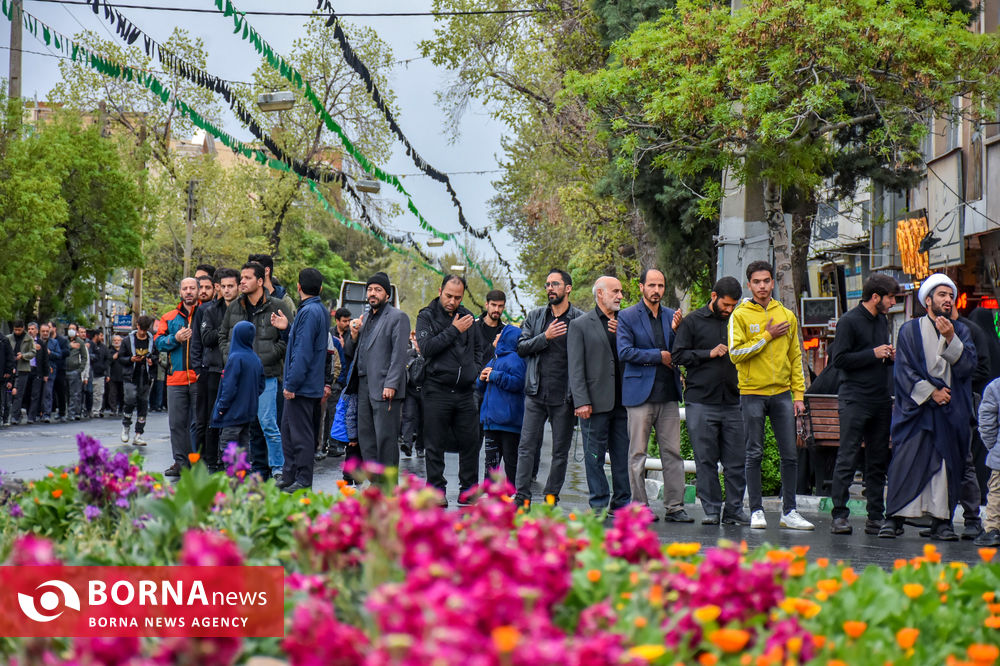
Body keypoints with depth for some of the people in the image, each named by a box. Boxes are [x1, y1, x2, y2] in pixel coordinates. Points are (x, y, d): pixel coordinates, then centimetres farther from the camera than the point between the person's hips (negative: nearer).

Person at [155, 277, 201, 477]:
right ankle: (181, 462, 9)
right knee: (177, 422, 3)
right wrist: (176, 338, -8)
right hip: (177, 378, 3)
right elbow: (159, 343, 8)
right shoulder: (170, 318, 14)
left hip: (200, 377, -3)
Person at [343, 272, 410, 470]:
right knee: (365, 437, 9)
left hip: (385, 388, -8)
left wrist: (391, 385, -20)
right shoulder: (364, 318, 20)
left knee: (385, 438, -7)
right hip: (363, 386, 8)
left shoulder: (397, 317, -3)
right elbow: (350, 354, 21)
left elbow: (400, 354, -11)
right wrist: (354, 335, 1)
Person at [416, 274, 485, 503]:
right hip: (436, 391, -4)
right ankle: (436, 490, 8)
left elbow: (478, 348, 26)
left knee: (470, 442, 5)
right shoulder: (427, 316, 0)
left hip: (465, 391, 4)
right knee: (435, 445, 0)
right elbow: (426, 347, -15)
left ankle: (468, 488, 15)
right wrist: (454, 331, -14)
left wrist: (476, 370, 10)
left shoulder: (468, 317, 13)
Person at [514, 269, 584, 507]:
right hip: (536, 393, 2)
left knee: (561, 451, 4)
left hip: (564, 396, -2)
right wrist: (545, 337, -12)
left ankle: (551, 497, 14)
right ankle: (522, 497, 1)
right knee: (527, 447, -1)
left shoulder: (581, 320, 1)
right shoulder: (535, 316, 11)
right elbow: (521, 347, 4)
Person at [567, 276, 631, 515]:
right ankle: (599, 505, 6)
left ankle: (622, 503, 12)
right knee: (595, 456, 0)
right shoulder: (580, 325, 2)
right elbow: (576, 368, -3)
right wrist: (581, 401, -12)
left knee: (623, 455, 5)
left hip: (623, 401, 4)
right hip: (596, 402, -4)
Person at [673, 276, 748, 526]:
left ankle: (734, 510, 7)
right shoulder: (693, 322, 5)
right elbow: (679, 355, -1)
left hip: (732, 401, 3)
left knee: (736, 460, 0)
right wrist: (709, 353, -8)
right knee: (705, 460, -1)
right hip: (701, 403, -3)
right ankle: (711, 509, 6)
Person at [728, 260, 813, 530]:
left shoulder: (787, 315, 11)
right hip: (752, 393, -3)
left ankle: (789, 512, 8)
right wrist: (767, 336, -12)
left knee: (790, 454, 1)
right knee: (754, 454, 1)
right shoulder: (740, 315, 0)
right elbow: (736, 353, -11)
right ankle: (757, 511, 7)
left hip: (782, 394, 3)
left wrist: (799, 393, 6)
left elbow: (795, 357, 13)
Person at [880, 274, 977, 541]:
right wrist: (930, 392, -10)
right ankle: (894, 518, -3)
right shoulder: (910, 330, 6)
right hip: (916, 409, -2)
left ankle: (941, 521, 4)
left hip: (951, 412, 2)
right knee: (906, 461, -8)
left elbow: (967, 366, -3)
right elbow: (904, 371, -1)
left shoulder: (960, 331, 12)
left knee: (947, 465, -1)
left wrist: (950, 339, -15)